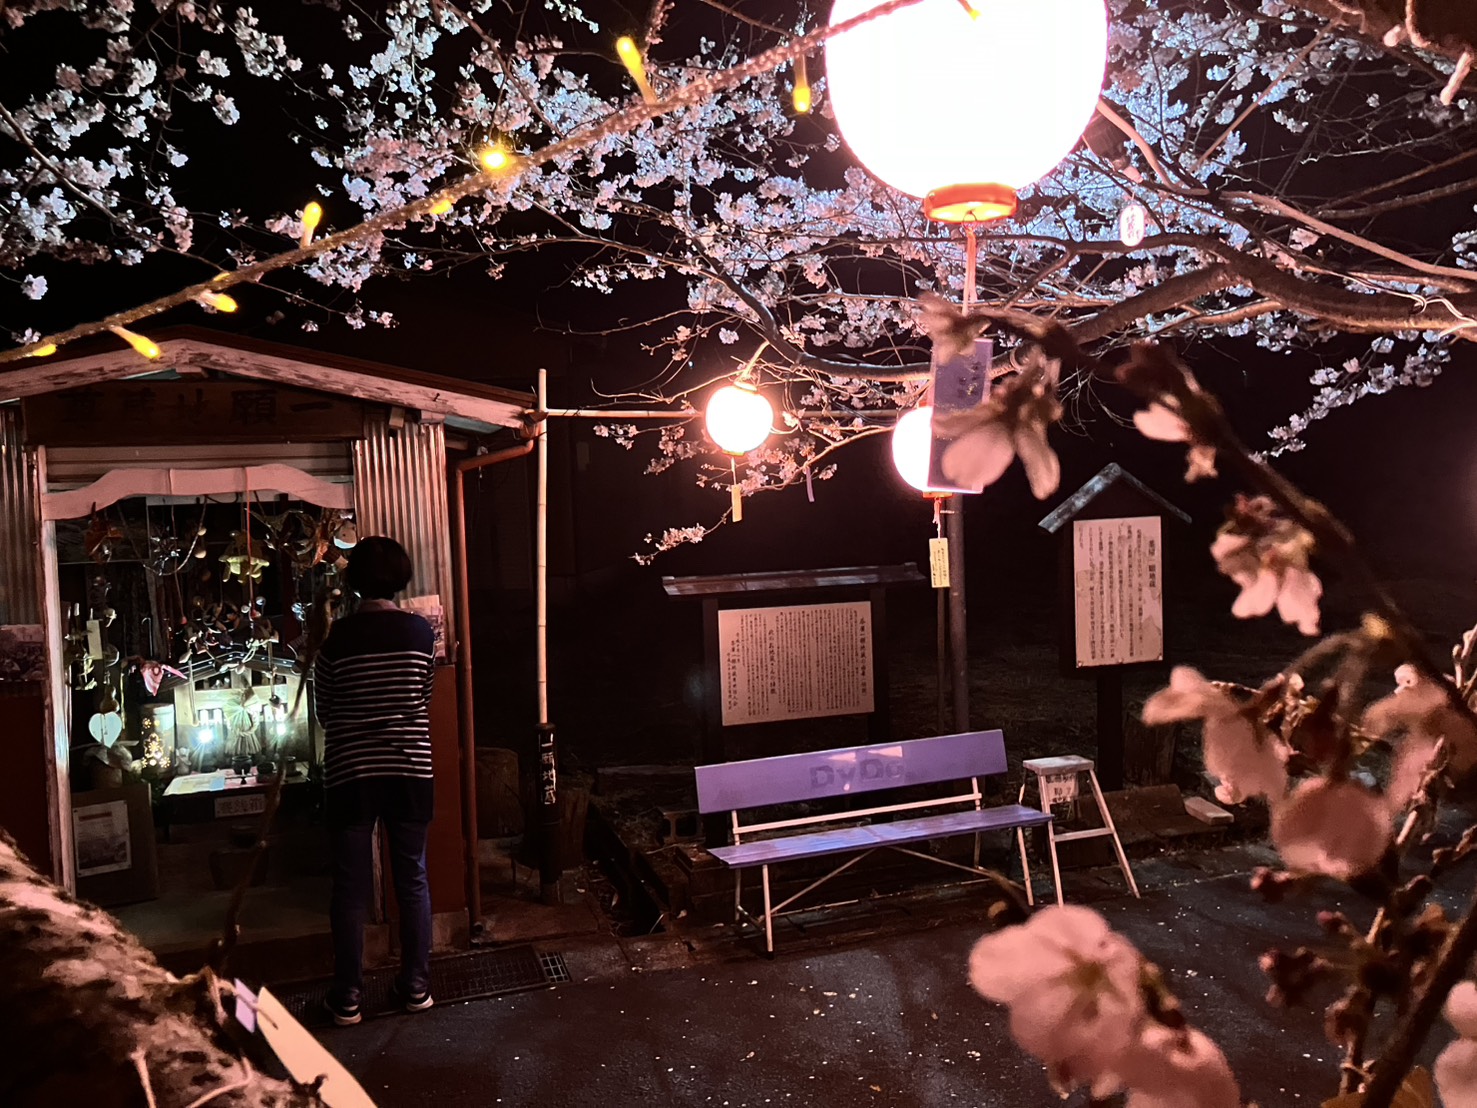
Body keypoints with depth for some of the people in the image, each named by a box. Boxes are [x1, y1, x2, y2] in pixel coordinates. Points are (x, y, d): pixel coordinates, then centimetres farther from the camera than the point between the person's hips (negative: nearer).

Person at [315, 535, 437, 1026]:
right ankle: (416, 986, 19)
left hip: (351, 773, -1)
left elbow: (323, 711, 3)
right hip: (410, 769, 1)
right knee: (412, 879, 12)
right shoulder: (421, 632, -3)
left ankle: (347, 998, 14)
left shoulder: (337, 636, -7)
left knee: (351, 887, 7)